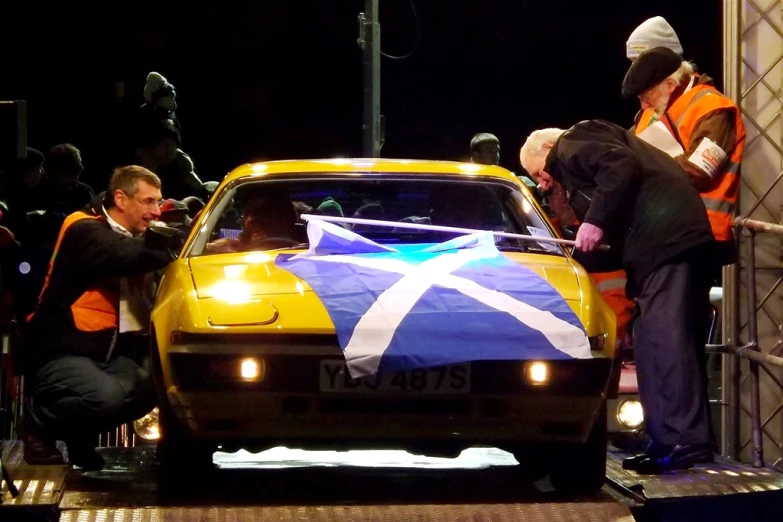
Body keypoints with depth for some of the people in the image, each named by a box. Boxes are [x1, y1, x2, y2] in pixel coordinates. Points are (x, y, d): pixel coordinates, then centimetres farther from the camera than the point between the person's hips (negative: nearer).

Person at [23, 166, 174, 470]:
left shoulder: (126, 237, 14)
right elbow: (129, 258, -33)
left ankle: (78, 434, 10)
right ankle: (40, 425, -5)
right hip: (58, 350, -9)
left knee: (150, 391, -7)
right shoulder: (86, 231, -16)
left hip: (102, 352, 9)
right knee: (107, 396, -32)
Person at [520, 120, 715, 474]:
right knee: (654, 342, 10)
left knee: (666, 339, -15)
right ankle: (668, 441, 10)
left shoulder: (572, 145, 4)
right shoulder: (583, 155, 34)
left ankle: (686, 441, -21)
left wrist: (596, 222, -14)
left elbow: (621, 166, -14)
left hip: (665, 237, -11)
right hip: (674, 239, 11)